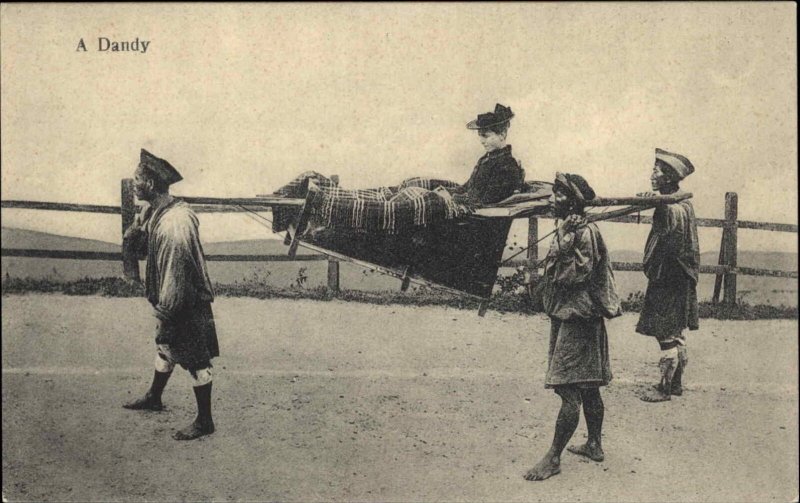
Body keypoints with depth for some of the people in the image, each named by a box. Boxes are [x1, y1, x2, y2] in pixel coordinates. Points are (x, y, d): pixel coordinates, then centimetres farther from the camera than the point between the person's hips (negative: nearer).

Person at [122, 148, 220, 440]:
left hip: (186, 305, -10)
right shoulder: (153, 212, 0)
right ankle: (153, 398, 50)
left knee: (195, 361, 5)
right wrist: (136, 227, -12)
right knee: (165, 347, 28)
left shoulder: (175, 224, -31)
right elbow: (136, 245, 9)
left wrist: (164, 314, -22)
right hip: (168, 300, 10)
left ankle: (205, 421, 20)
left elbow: (175, 274, -28)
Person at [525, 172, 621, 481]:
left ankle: (553, 458, -3)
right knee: (588, 388, 17)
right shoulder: (566, 230, 13)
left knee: (570, 390, -7)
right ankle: (594, 445, 28)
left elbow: (576, 274, -20)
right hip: (566, 317, 10)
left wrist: (563, 243, -16)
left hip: (577, 319, -10)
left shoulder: (584, 233, -15)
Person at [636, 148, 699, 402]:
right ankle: (676, 383, 24)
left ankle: (665, 387, 1)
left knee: (667, 334, -5)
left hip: (671, 279, -10)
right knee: (675, 333, 15)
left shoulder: (680, 205, -17)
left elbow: (676, 217, -41)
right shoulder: (669, 204, 12)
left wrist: (660, 204, -58)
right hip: (667, 276, 10)